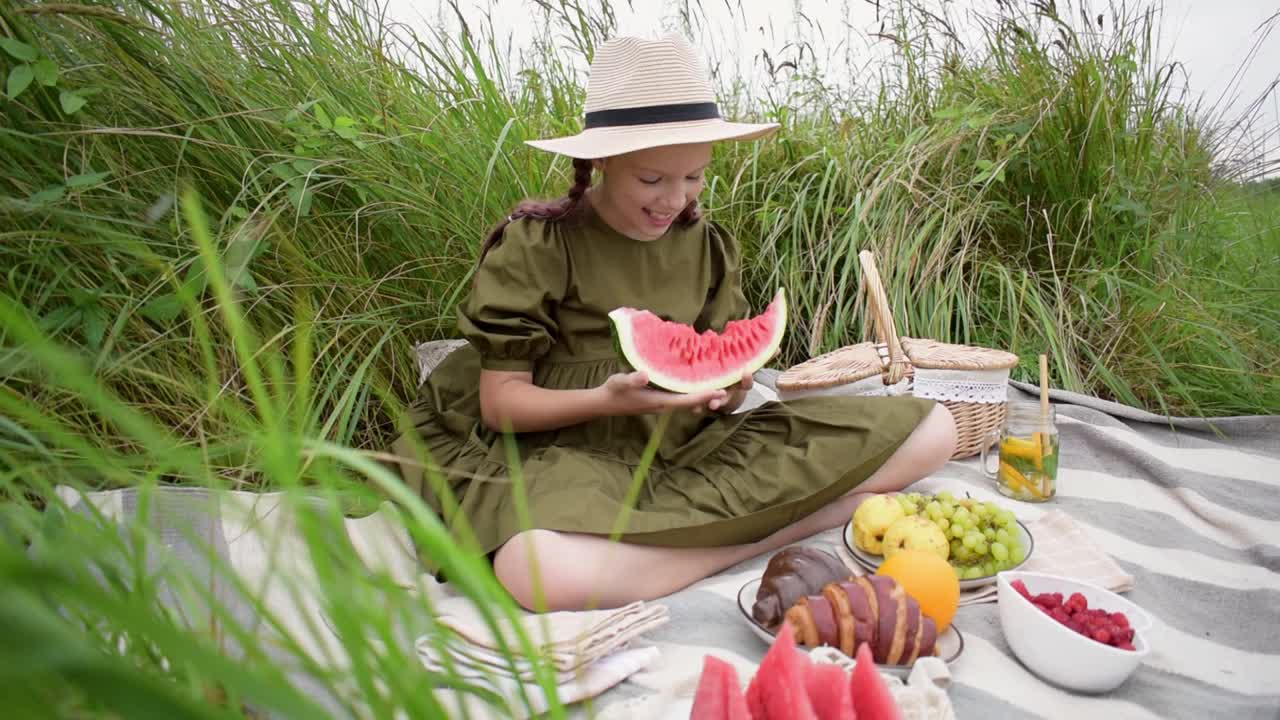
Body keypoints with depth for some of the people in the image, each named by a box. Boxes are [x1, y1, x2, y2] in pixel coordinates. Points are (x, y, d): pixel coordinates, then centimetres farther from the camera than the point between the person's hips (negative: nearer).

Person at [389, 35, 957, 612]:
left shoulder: (708, 246, 8)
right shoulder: (534, 246, -6)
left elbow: (723, 385, 9)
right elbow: (500, 403, -7)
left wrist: (729, 386, -15)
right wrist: (606, 399, -24)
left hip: (690, 446, 4)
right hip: (569, 455, -3)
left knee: (930, 431, -7)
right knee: (546, 573, -42)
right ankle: (778, 524, -21)